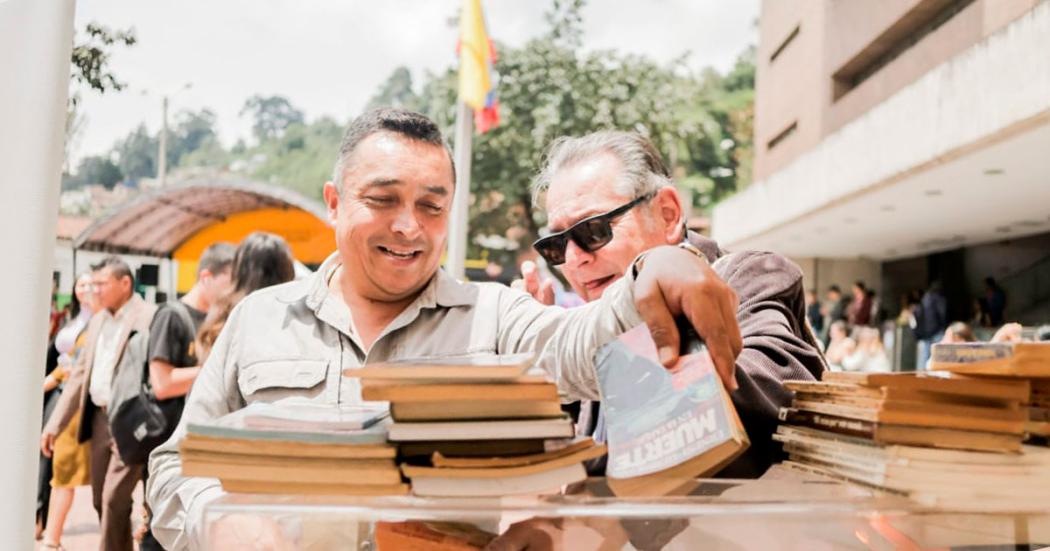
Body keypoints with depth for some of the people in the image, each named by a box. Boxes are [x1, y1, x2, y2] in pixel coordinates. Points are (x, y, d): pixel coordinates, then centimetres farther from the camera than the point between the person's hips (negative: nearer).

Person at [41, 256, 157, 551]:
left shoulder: (149, 317, -10)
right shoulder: (97, 321, 15)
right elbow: (80, 374, 18)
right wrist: (55, 423, 14)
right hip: (99, 419, 8)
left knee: (114, 499, -11)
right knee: (101, 500, 12)